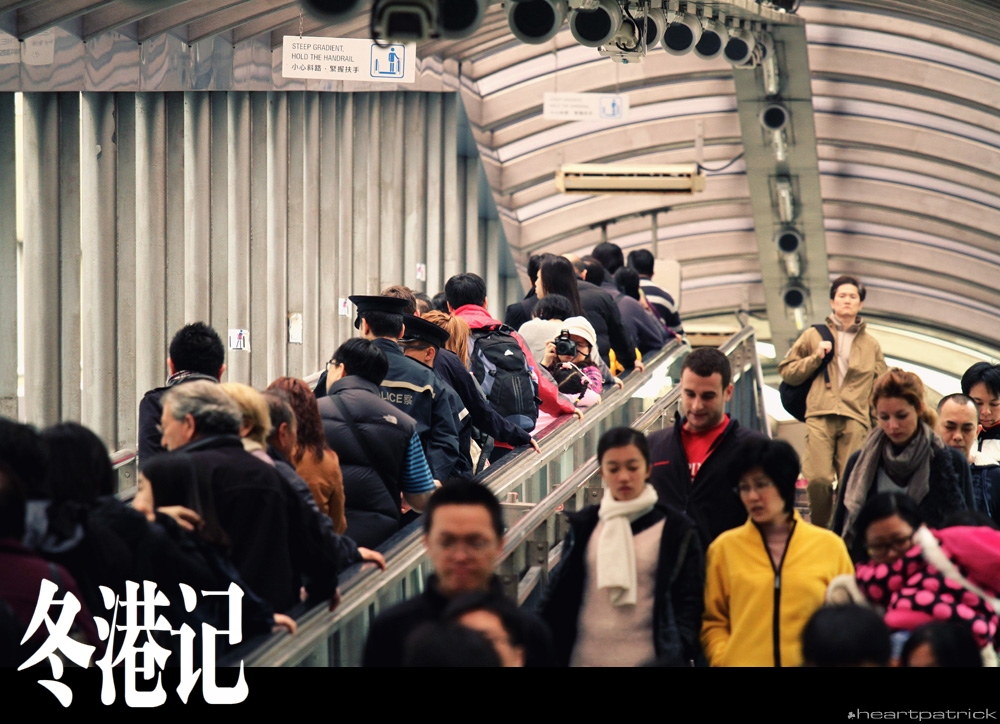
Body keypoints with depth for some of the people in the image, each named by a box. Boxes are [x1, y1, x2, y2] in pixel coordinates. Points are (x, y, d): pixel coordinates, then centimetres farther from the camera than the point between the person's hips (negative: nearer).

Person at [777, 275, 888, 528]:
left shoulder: (871, 345, 23)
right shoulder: (813, 335, 18)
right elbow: (787, 372, 15)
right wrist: (816, 357, 1)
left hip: (855, 419, 2)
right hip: (820, 416, -1)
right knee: (818, 479, -17)